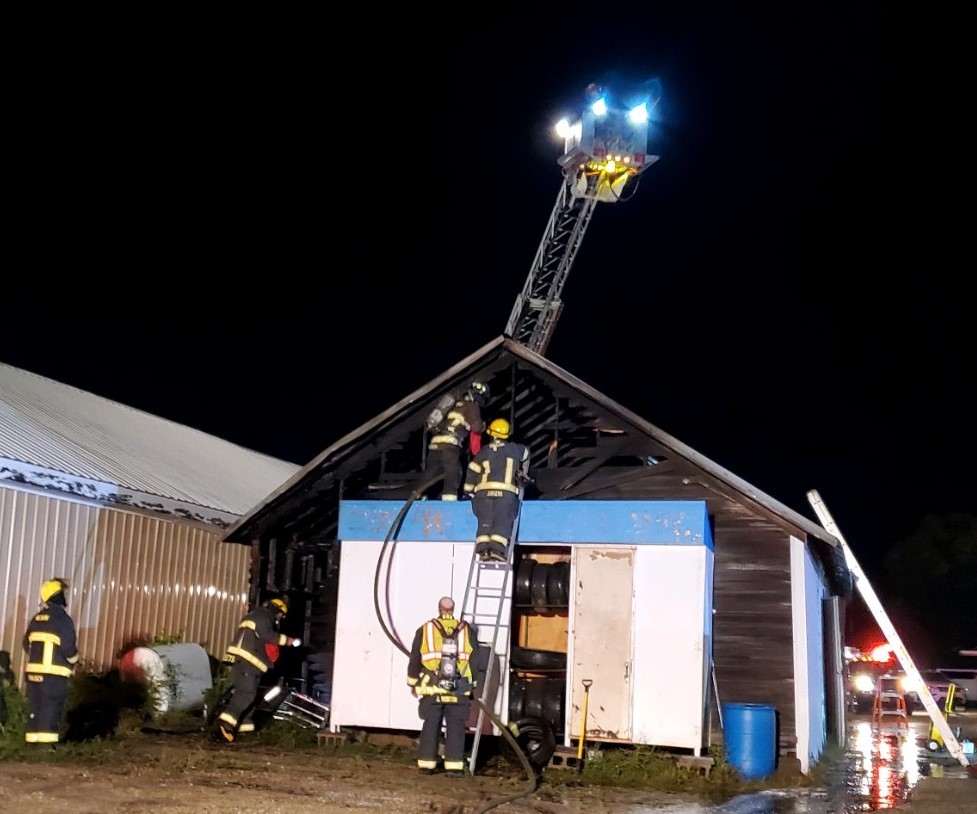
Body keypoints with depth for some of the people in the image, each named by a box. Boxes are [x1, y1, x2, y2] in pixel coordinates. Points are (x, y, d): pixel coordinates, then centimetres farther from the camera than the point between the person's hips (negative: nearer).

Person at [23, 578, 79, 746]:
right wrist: (73, 662, 7)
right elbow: (69, 648, -13)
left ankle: (33, 742, 13)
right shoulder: (63, 619, -10)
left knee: (35, 707, 11)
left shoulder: (36, 618, 12)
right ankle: (47, 744, -6)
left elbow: (27, 644, 16)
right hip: (54, 673, -7)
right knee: (51, 708, -4)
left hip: (33, 671, 7)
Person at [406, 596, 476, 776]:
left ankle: (426, 764, 13)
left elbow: (414, 660, 7)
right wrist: (472, 686, 14)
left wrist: (413, 683, 19)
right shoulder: (466, 631, 4)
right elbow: (474, 661, 6)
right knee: (455, 727, 5)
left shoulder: (425, 630, 3)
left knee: (430, 726, 10)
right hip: (459, 691, 0)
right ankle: (454, 766, 2)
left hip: (431, 689, 0)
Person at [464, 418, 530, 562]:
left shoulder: (483, 451, 14)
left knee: (485, 521, -2)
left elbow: (472, 472, 14)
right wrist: (523, 473, 56)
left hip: (483, 492, 1)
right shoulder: (514, 449, 16)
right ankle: (497, 549, -27)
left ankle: (483, 550, -20)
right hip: (506, 493, -1)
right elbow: (526, 454, 38)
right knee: (503, 522, -8)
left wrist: (469, 491, 28)